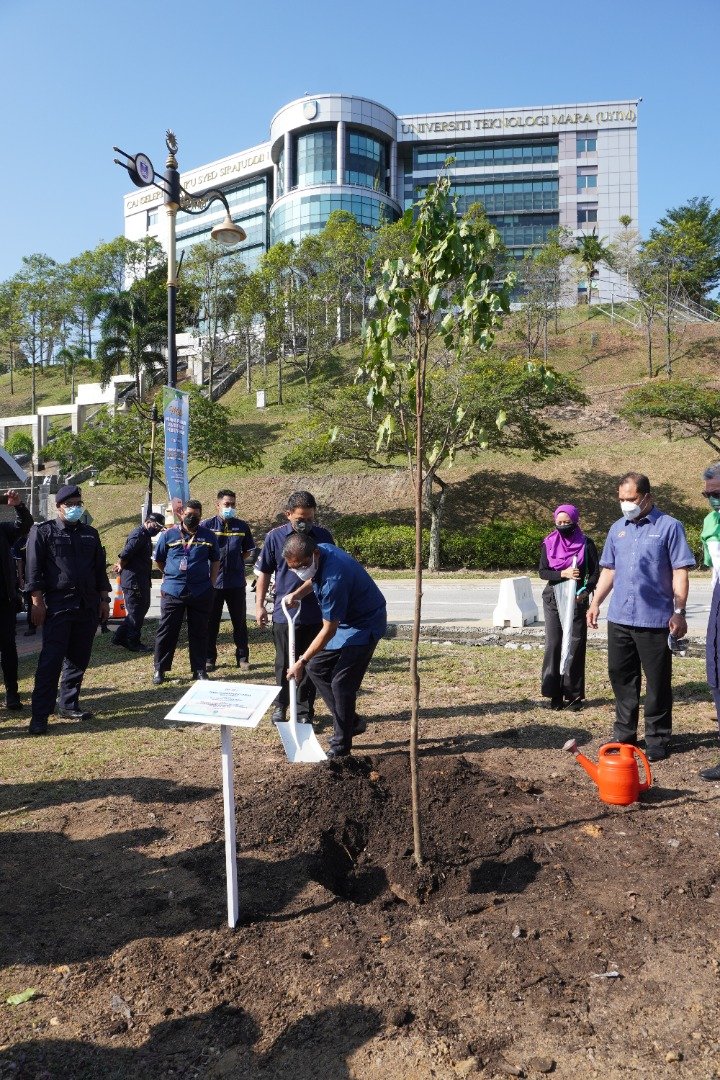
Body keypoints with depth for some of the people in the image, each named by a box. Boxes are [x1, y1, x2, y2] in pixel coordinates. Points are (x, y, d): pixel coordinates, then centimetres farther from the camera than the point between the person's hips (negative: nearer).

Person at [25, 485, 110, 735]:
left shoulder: (90, 534, 15)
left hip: (88, 606, 5)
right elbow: (33, 569, -4)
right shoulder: (43, 532, 1)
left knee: (79, 659, 10)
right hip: (57, 606, -5)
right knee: (51, 660, -7)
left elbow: (100, 568, 17)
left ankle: (68, 705, 22)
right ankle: (40, 715, -4)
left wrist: (104, 599, 11)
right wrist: (37, 602, -11)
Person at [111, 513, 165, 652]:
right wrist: (121, 566, -6)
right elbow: (125, 554, -23)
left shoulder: (145, 536, 17)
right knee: (136, 612, -1)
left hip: (142, 581, 10)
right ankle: (133, 643, 10)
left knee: (142, 608, 16)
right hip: (134, 581, -10)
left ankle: (119, 636, 23)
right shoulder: (139, 534, -17)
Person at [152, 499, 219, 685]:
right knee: (166, 630, 3)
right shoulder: (169, 535, 3)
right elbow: (159, 560, 15)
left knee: (199, 632, 8)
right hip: (172, 591, 0)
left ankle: (199, 669, 18)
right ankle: (160, 669, 14)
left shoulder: (207, 536, 6)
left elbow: (215, 561, 14)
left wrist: (211, 584, 8)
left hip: (201, 592, 1)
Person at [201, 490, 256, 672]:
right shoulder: (207, 526, -2)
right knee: (211, 623, 8)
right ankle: (209, 658, 18)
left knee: (240, 621, 8)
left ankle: (243, 658, 18)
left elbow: (249, 551, 14)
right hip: (213, 581, -1)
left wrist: (236, 561, 3)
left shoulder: (242, 526, 5)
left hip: (236, 581, 1)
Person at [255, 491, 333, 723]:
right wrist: (259, 605, 1)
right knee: (284, 664, 12)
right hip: (284, 613, -1)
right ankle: (280, 705, 31)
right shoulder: (275, 537, -3)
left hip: (316, 614, 1)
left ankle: (304, 710, 24)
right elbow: (264, 573, 4)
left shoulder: (324, 537, 0)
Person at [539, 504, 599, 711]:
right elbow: (543, 572, -1)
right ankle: (555, 694, 6)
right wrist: (563, 573, -19)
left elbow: (595, 572, -2)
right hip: (553, 598, 2)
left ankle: (574, 694, 7)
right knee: (553, 645, 0)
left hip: (577, 599, -1)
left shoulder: (586, 544, 0)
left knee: (575, 645, -1)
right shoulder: (549, 543, 5)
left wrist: (586, 591, -20)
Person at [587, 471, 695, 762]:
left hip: (655, 619, -5)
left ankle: (657, 740, 17)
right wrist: (595, 603, 12)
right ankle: (624, 734, 26)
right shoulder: (617, 529, 12)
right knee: (621, 677, 13)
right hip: (619, 618, 5)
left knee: (658, 682, 4)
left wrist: (679, 612, -12)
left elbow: (680, 572, -6)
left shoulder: (669, 526, -4)